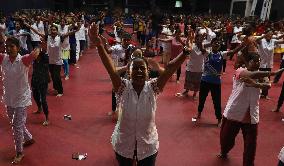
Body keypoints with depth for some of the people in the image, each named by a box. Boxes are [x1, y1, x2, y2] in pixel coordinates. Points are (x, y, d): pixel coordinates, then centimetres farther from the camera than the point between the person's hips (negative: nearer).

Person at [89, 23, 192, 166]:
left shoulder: (152, 88, -15)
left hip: (148, 145, 0)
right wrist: (99, 45, -44)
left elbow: (169, 69, -25)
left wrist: (185, 52, -35)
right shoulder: (123, 88, -18)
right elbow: (110, 69, -31)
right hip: (123, 144, 0)